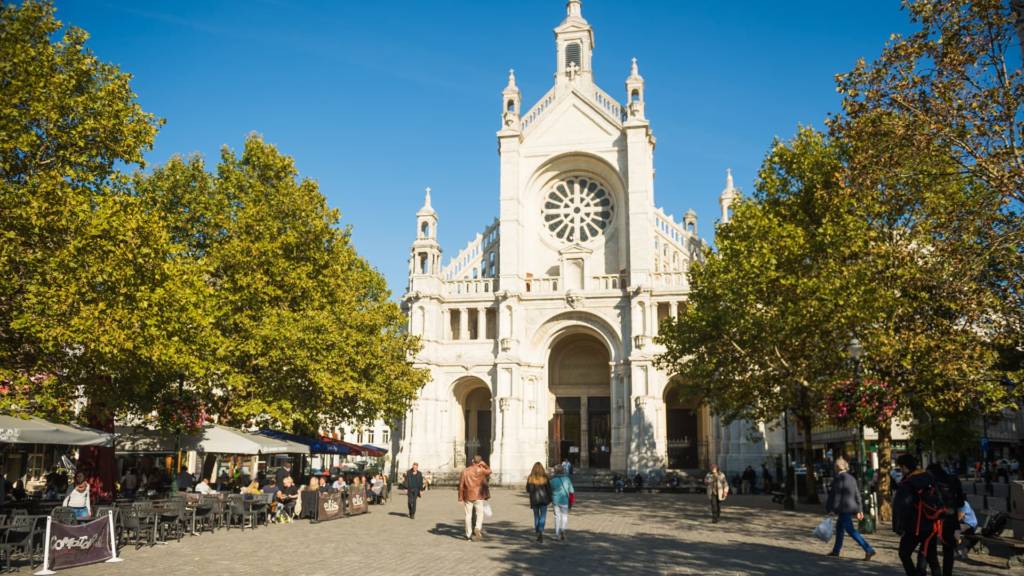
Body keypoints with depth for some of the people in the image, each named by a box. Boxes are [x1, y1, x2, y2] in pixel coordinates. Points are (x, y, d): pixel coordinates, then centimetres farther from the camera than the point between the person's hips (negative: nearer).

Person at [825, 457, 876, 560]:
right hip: (852, 506, 9)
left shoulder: (838, 479, -14)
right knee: (839, 527, 19)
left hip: (844, 508, -9)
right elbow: (857, 495, 14)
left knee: (850, 530, -6)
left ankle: (868, 549, -12)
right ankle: (836, 550, 26)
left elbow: (835, 495, -14)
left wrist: (830, 509, -7)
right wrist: (859, 510, 19)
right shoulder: (851, 478, 11)